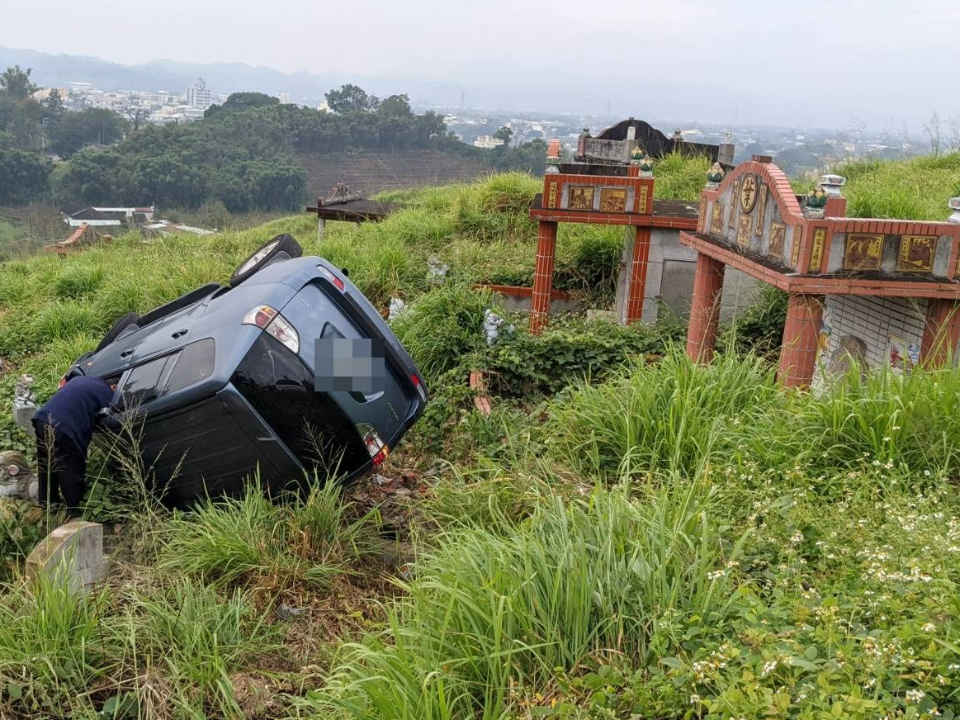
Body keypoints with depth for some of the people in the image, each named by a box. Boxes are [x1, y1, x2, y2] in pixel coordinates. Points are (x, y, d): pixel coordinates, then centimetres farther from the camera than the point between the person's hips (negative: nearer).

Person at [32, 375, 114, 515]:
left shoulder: (79, 379, 26)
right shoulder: (107, 395, 6)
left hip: (42, 419, 8)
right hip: (62, 428, -8)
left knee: (47, 466, 25)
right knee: (72, 471, 6)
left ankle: (47, 503, 40)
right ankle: (75, 511, 15)